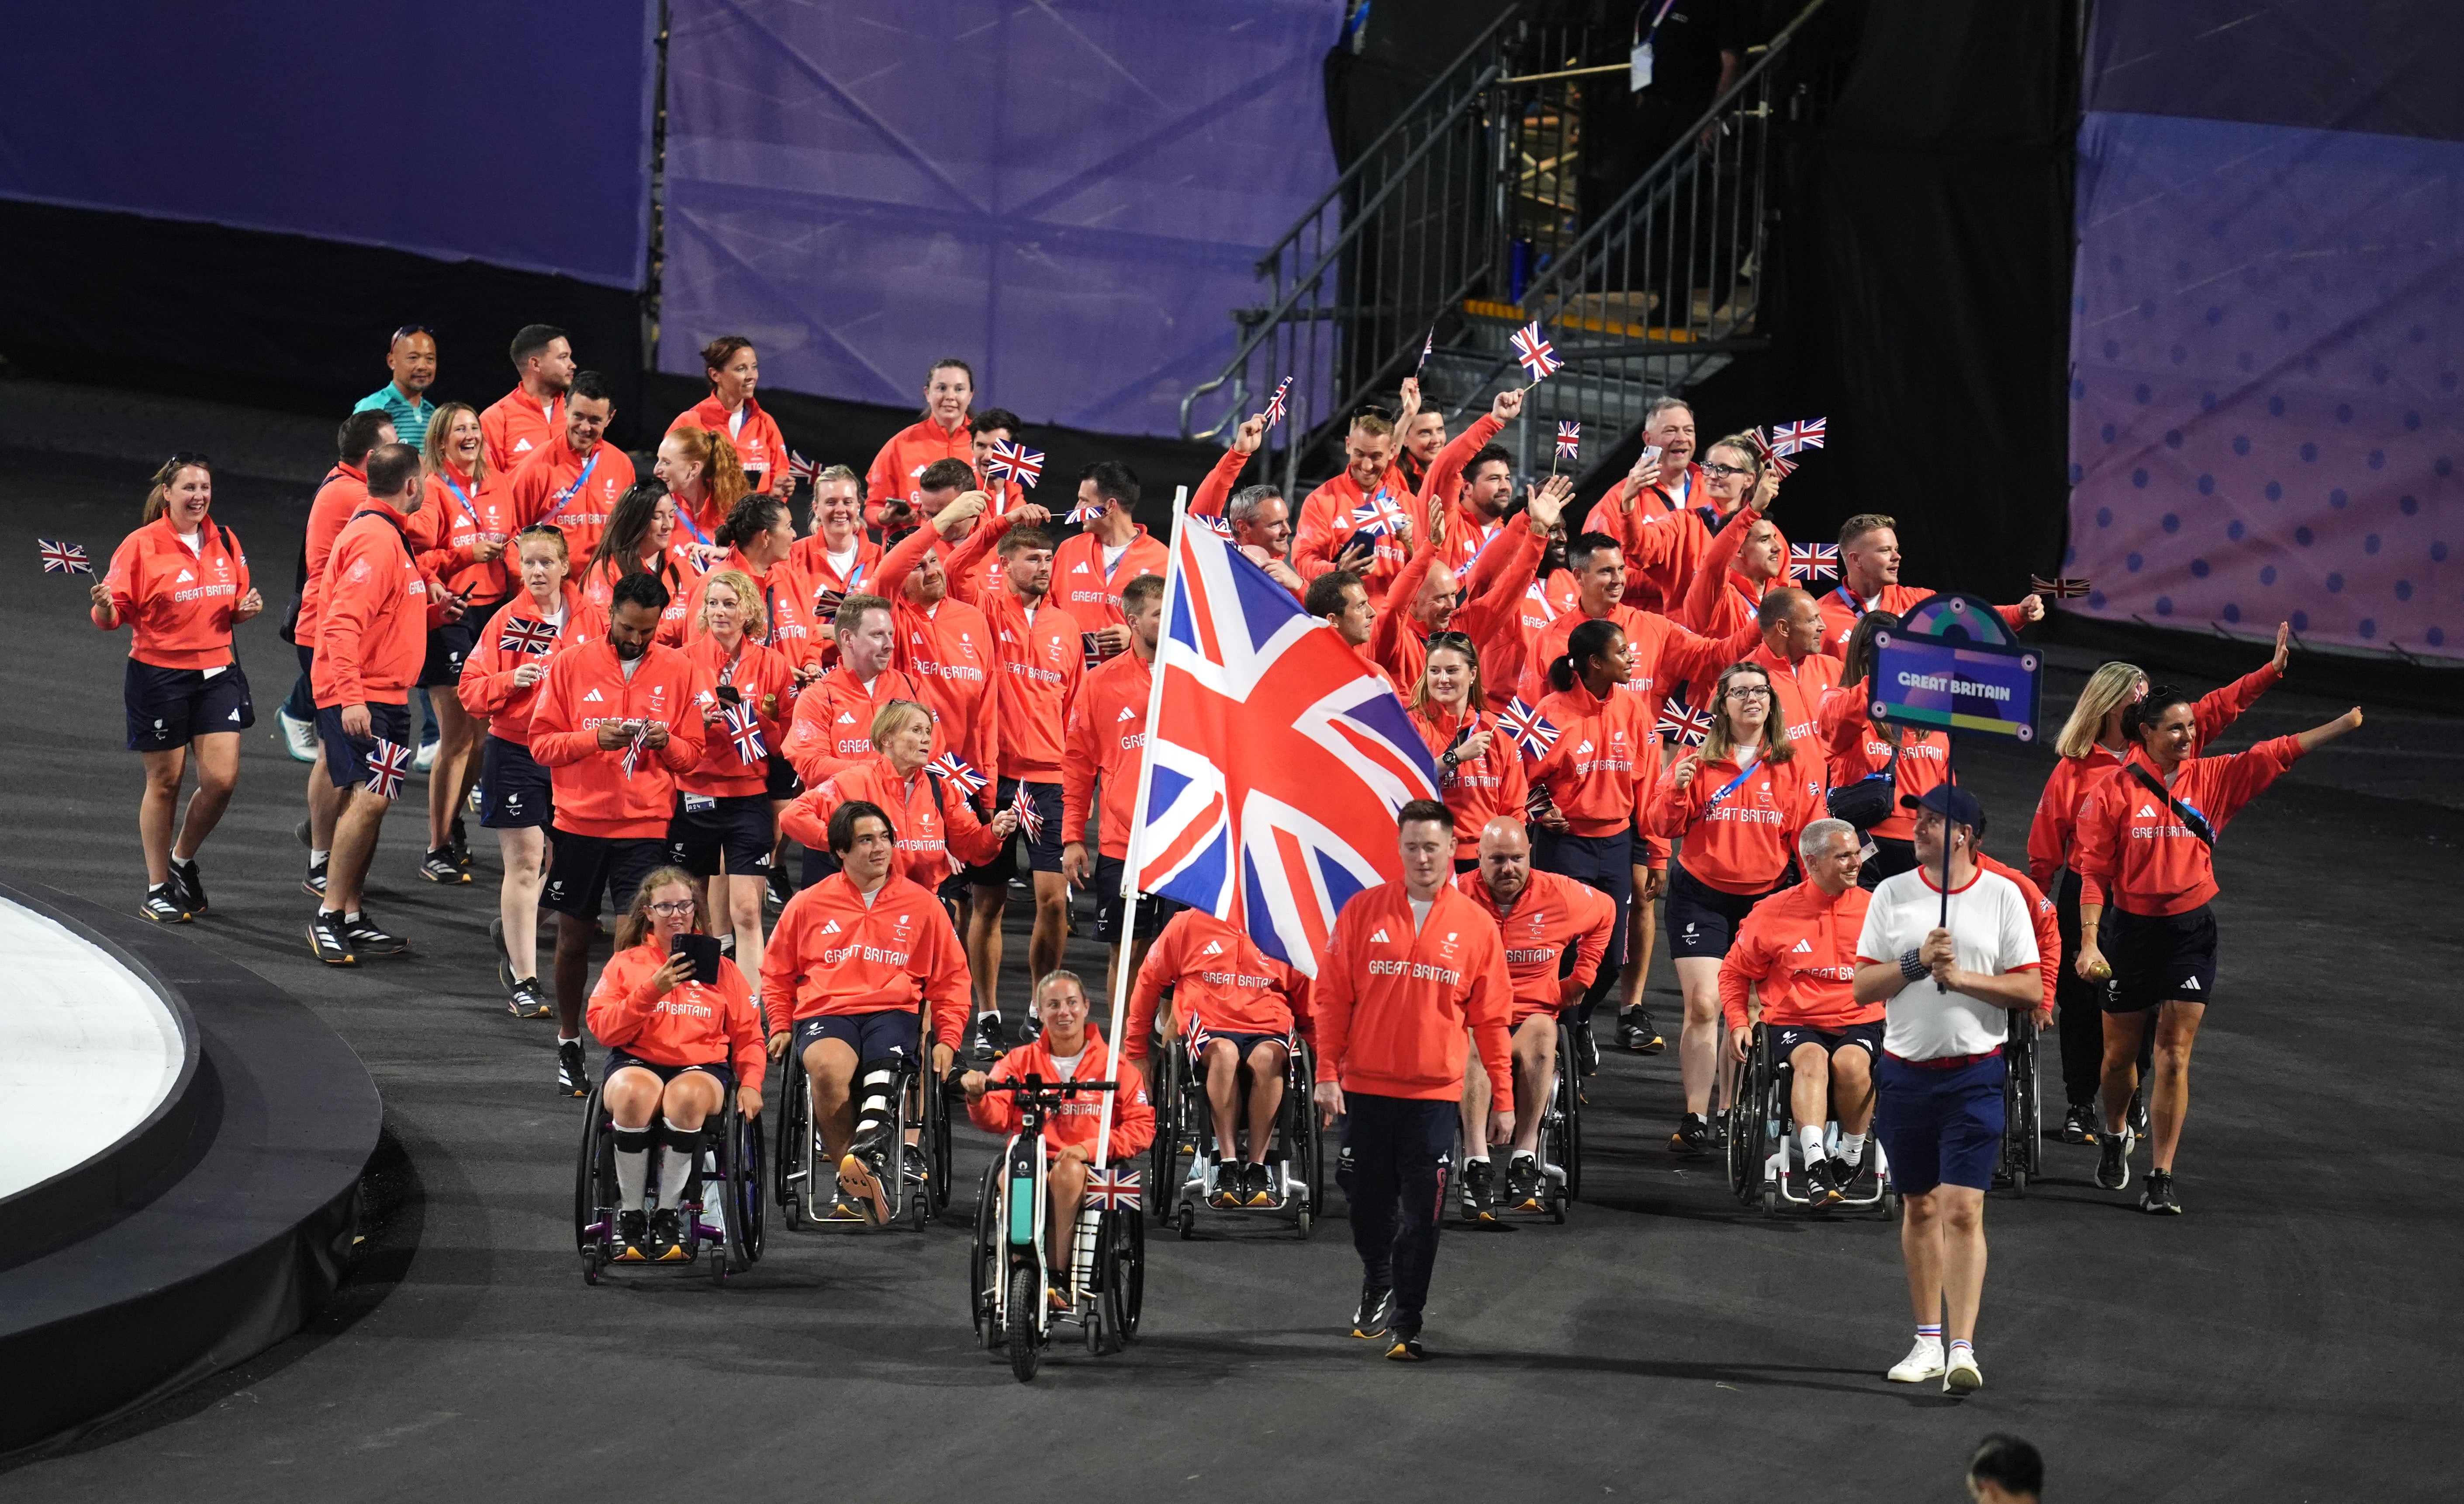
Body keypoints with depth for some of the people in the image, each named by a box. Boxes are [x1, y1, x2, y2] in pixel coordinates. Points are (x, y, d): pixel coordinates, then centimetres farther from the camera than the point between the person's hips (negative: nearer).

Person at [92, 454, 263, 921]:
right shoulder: (141, 546, -8)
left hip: (217, 674, 4)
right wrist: (105, 608, -30)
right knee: (165, 781, 3)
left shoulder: (225, 542, 7)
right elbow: (114, 614, -8)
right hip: (158, 675, -4)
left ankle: (183, 861, 22)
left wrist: (246, 609, -2)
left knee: (222, 779, -5)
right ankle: (158, 890, 16)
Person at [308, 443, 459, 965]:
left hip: (385, 697, 11)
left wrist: (432, 612, 15)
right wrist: (350, 698, -30)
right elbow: (344, 623, -24)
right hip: (361, 698, -11)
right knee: (369, 798, -18)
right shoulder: (375, 540, -15)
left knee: (367, 801, 11)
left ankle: (350, 919, 15)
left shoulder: (386, 536, 18)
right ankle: (329, 916, -14)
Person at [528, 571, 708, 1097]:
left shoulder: (679, 671, 3)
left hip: (645, 825, -1)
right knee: (574, 937, 11)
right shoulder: (571, 664, 1)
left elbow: (692, 754, 8)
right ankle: (569, 1045, 28)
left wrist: (665, 743, -15)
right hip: (579, 821, 1)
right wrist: (594, 739, -18)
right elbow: (542, 742, -1)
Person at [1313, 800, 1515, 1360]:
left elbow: (1491, 1019, 4)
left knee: (1422, 1215, -4)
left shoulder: (1476, 926, 2)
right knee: (1370, 1203, 12)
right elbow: (1332, 997, 2)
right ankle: (1377, 1287, 37)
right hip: (1366, 1087, 1)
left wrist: (1504, 1098, 3)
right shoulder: (1363, 911, 1)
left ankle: (1406, 1325, 3)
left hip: (1434, 1091, -1)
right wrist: (1327, 1073, -4)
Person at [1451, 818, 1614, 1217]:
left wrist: (1582, 976, 22)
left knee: (1542, 1033, -37)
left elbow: (1605, 913, 26)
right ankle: (1476, 1162, -45)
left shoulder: (1560, 896, 3)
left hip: (1532, 1016, 1)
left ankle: (1525, 1157, -38)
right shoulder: (1456, 896, -4)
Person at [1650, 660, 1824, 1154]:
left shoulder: (1795, 768, 4)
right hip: (1701, 896, -1)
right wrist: (1677, 788, -19)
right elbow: (1665, 828, -1)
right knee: (1702, 1005, -10)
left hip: (1765, 897, 1)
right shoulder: (1699, 761, 2)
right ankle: (1695, 1118, -7)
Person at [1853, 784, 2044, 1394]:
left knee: (1963, 1211, -11)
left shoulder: (2003, 896, 0)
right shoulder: (1891, 894, 6)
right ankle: (1927, 1342, 21)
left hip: (1975, 1074, -3)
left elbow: (2031, 989, -2)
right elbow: (1862, 986, 3)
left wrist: (1962, 977, -13)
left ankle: (1962, 1349, -15)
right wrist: (1917, 963, -12)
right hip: (1904, 1073, 3)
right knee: (1920, 1208, 11)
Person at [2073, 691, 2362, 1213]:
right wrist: (2089, 943, -13)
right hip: (2130, 929, -1)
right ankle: (2115, 1135, 42)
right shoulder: (2116, 789, -8)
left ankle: (2162, 1177, 0)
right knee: (2120, 1052, 11)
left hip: (2191, 930, 1)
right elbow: (2094, 872, -7)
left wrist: (2347, 722, -10)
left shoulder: (2214, 778, 1)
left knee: (2174, 1056, -3)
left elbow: (2278, 754, -2)